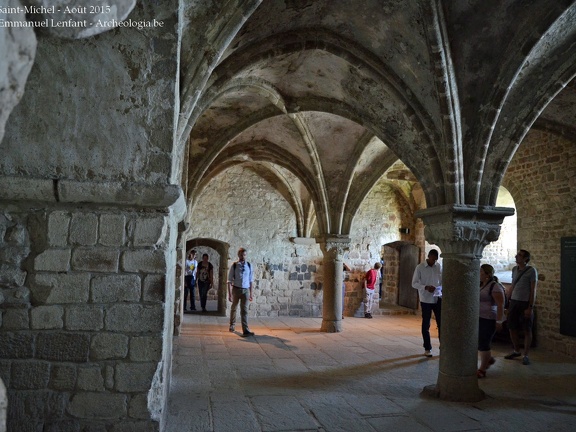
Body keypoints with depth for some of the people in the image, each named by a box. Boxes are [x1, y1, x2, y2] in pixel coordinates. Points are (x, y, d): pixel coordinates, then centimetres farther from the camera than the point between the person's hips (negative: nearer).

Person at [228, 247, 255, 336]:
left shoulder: (249, 266, 1)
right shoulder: (234, 266, -6)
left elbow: (251, 280, 6)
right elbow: (230, 281, -5)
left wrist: (251, 293, 4)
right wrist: (230, 294, -10)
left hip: (245, 290, 0)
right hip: (236, 289, 0)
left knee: (244, 310, -6)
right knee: (234, 308, 17)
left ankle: (245, 330, -10)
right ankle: (232, 325, 38)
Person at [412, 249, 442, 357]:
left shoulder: (439, 266, 3)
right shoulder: (420, 267, -7)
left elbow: (443, 281, 9)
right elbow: (414, 283, -7)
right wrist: (426, 287, -22)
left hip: (438, 298, 3)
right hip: (426, 300, -3)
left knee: (441, 323, 5)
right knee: (426, 324, 6)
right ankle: (427, 348, 17)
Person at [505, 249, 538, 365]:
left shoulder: (531, 270, -8)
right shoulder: (514, 269, 10)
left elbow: (533, 290, -9)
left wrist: (530, 307, -14)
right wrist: (508, 302, 14)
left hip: (525, 303, -6)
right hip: (514, 302, 6)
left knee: (527, 330, 3)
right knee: (512, 328, 10)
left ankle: (525, 355, 13)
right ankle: (516, 351, 28)